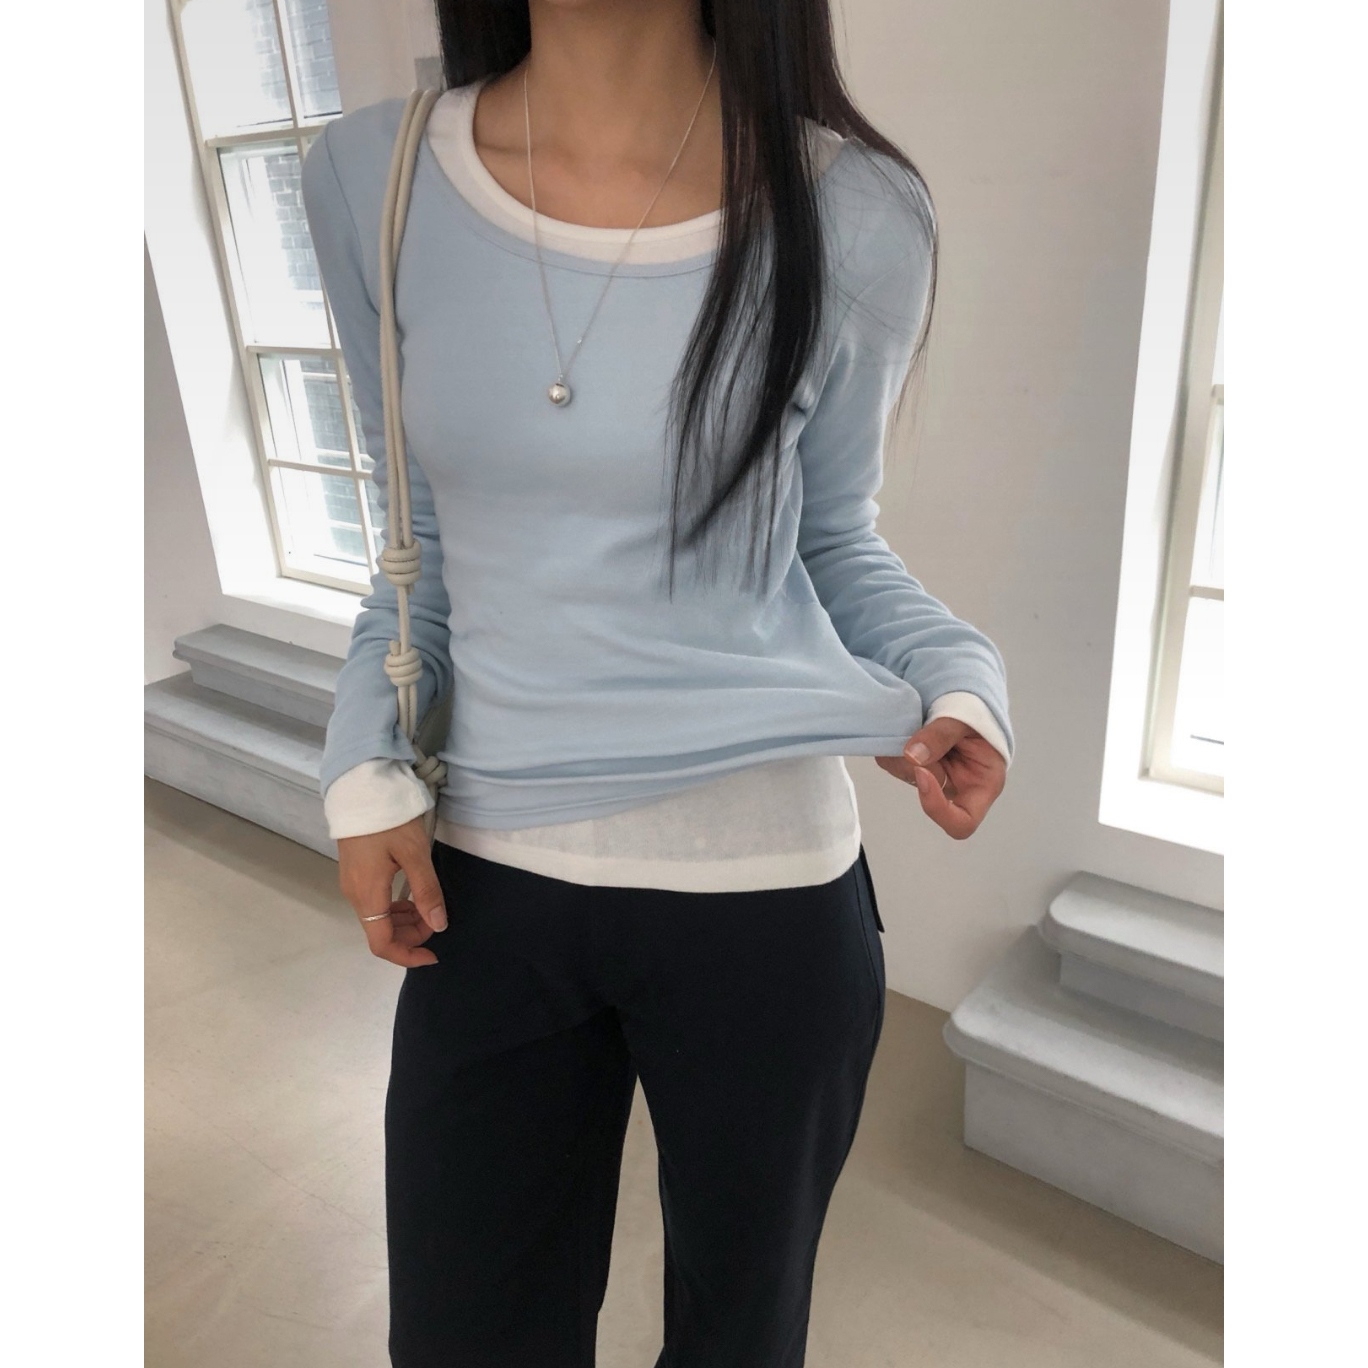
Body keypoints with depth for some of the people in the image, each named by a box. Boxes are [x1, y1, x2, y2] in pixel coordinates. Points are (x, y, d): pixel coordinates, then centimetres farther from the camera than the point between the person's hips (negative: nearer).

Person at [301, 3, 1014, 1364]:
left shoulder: (853, 215, -9)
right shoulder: (370, 179, -2)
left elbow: (830, 540, 4)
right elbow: (427, 534, 7)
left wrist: (957, 675, -14)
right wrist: (366, 762, -4)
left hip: (765, 891, -1)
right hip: (483, 880, 2)